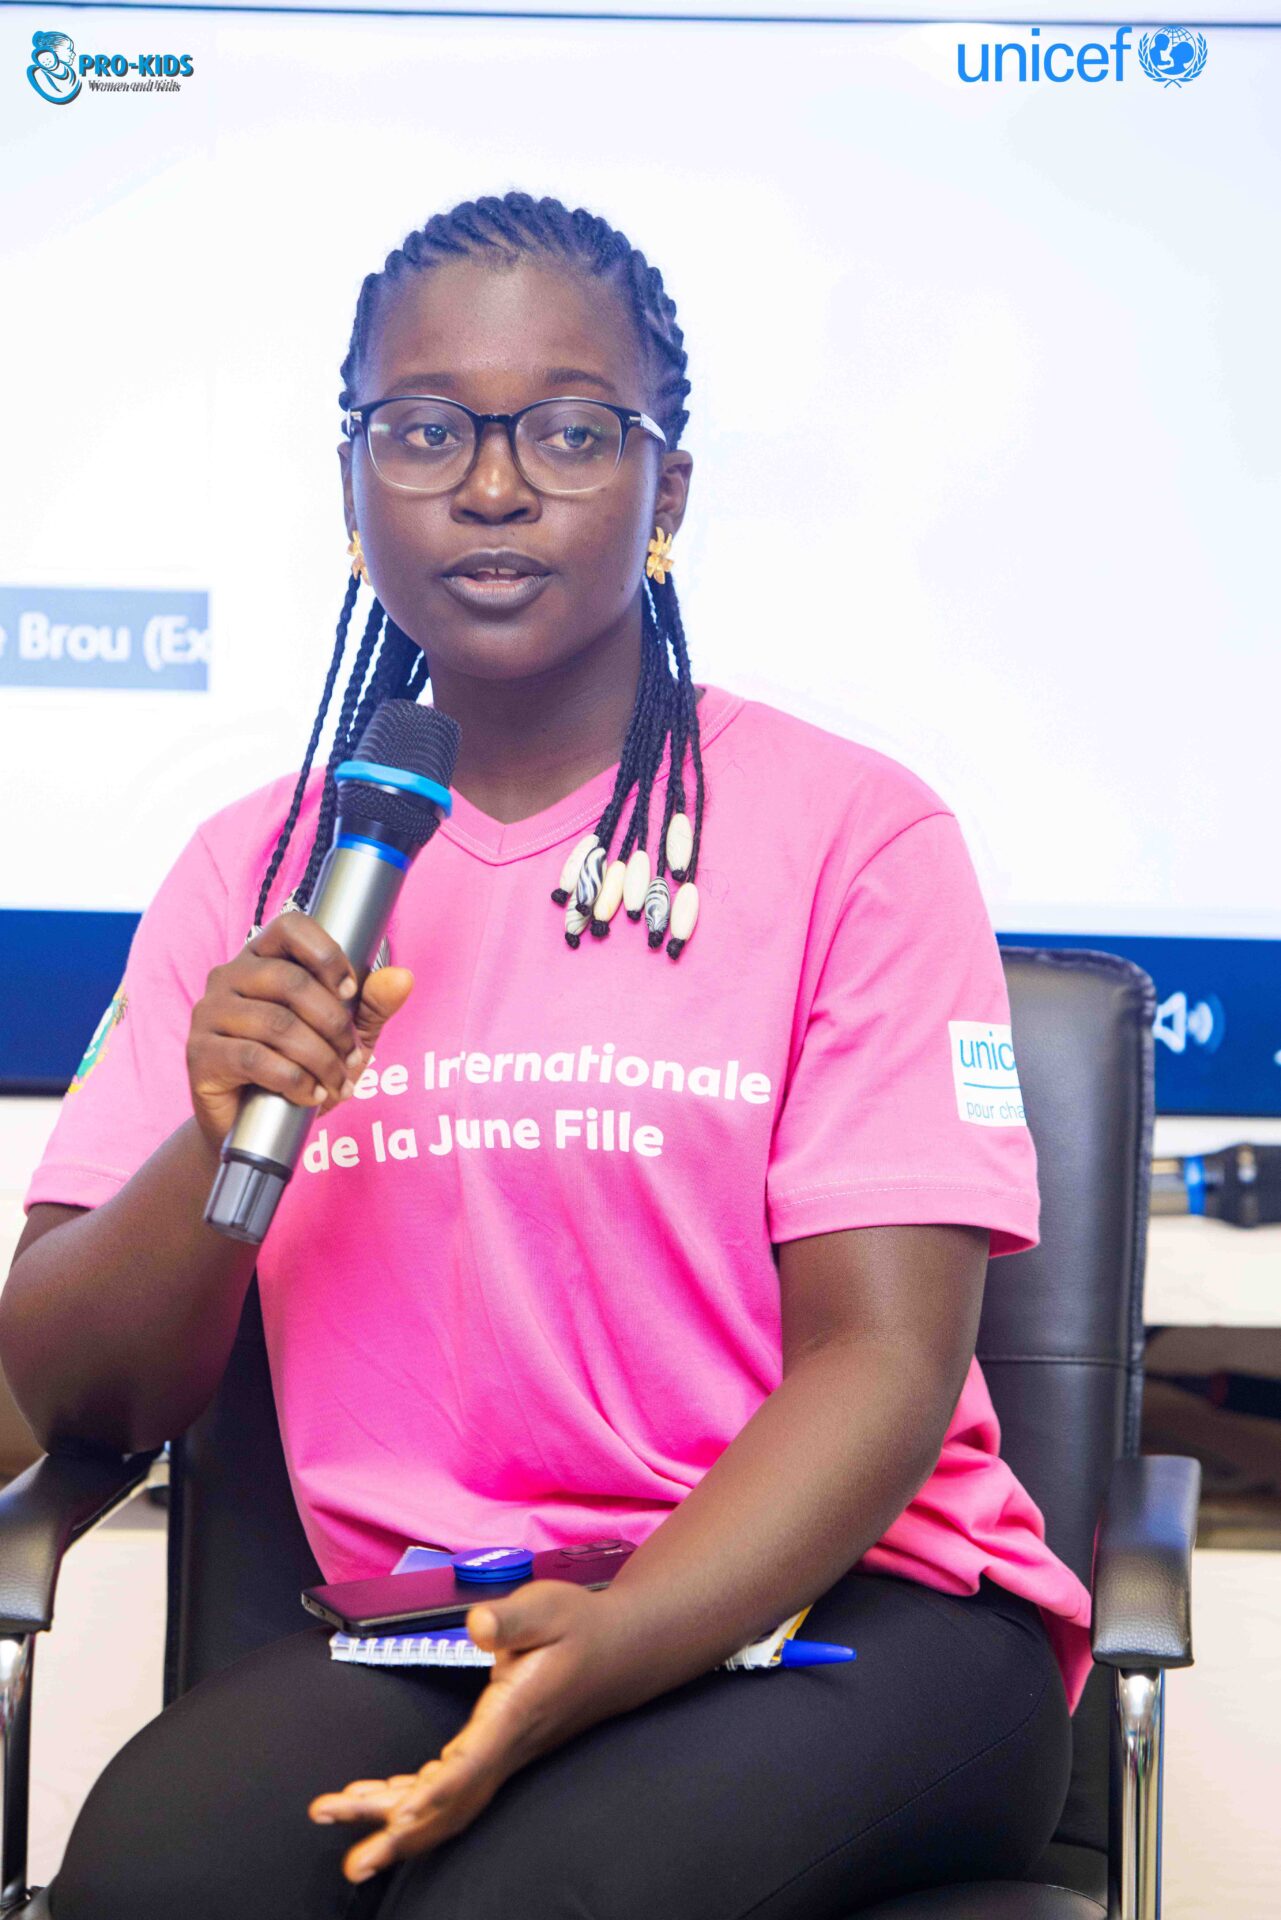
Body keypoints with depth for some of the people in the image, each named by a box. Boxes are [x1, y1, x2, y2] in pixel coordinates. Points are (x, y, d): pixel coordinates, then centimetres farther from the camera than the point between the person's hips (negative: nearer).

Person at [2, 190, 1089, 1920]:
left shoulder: (855, 831, -2)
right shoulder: (259, 870, 10)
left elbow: (883, 1358, -8)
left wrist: (616, 1641, -26)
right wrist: (218, 1145, -15)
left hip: (845, 1600, -3)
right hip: (428, 1626, 3)